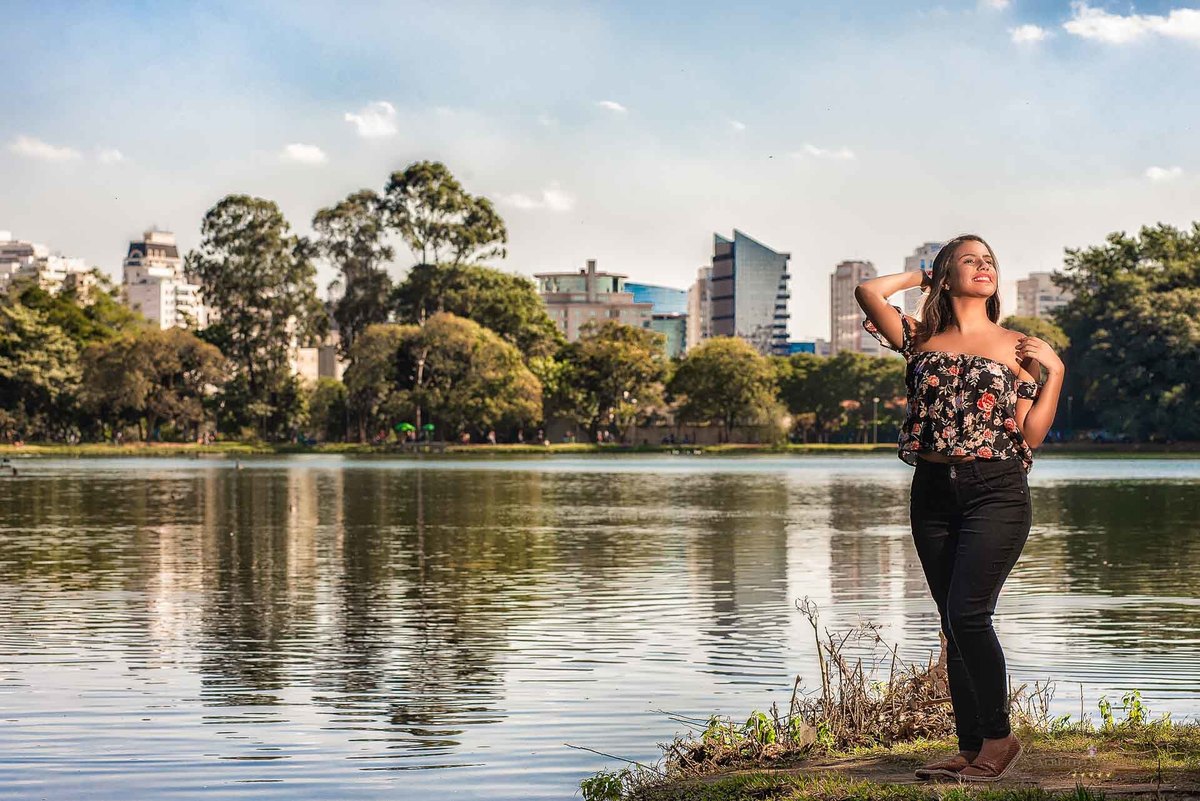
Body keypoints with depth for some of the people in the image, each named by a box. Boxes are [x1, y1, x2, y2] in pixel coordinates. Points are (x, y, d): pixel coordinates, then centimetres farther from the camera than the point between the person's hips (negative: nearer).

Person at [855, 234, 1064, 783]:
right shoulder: (923, 340, 11)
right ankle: (971, 749, 13)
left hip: (996, 491, -3)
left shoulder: (1016, 347, 6)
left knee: (967, 613, -15)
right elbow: (869, 292, -3)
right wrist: (921, 277, 11)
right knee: (954, 624, 6)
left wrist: (1054, 371, -4)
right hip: (933, 491, 3)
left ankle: (998, 736, 0)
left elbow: (1030, 436, 2)